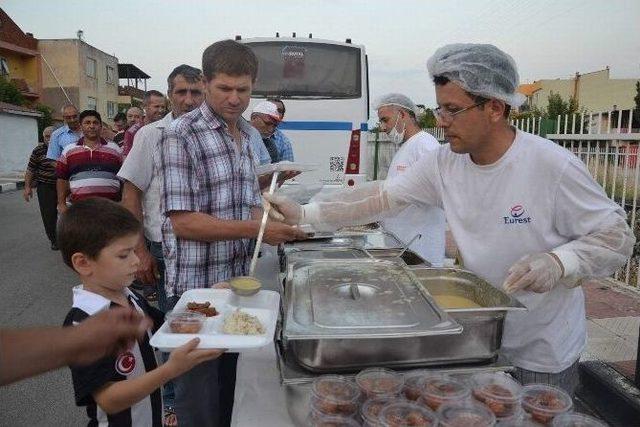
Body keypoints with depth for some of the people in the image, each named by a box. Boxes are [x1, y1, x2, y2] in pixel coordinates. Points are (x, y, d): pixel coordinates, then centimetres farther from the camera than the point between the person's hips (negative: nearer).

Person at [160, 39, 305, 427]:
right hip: (196, 284, -7)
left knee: (227, 382, 22)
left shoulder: (246, 133, 9)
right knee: (199, 393, 9)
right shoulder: (181, 136, -14)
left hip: (238, 278, 7)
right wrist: (255, 229, -24)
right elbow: (183, 222, -20)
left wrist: (272, 222, -5)